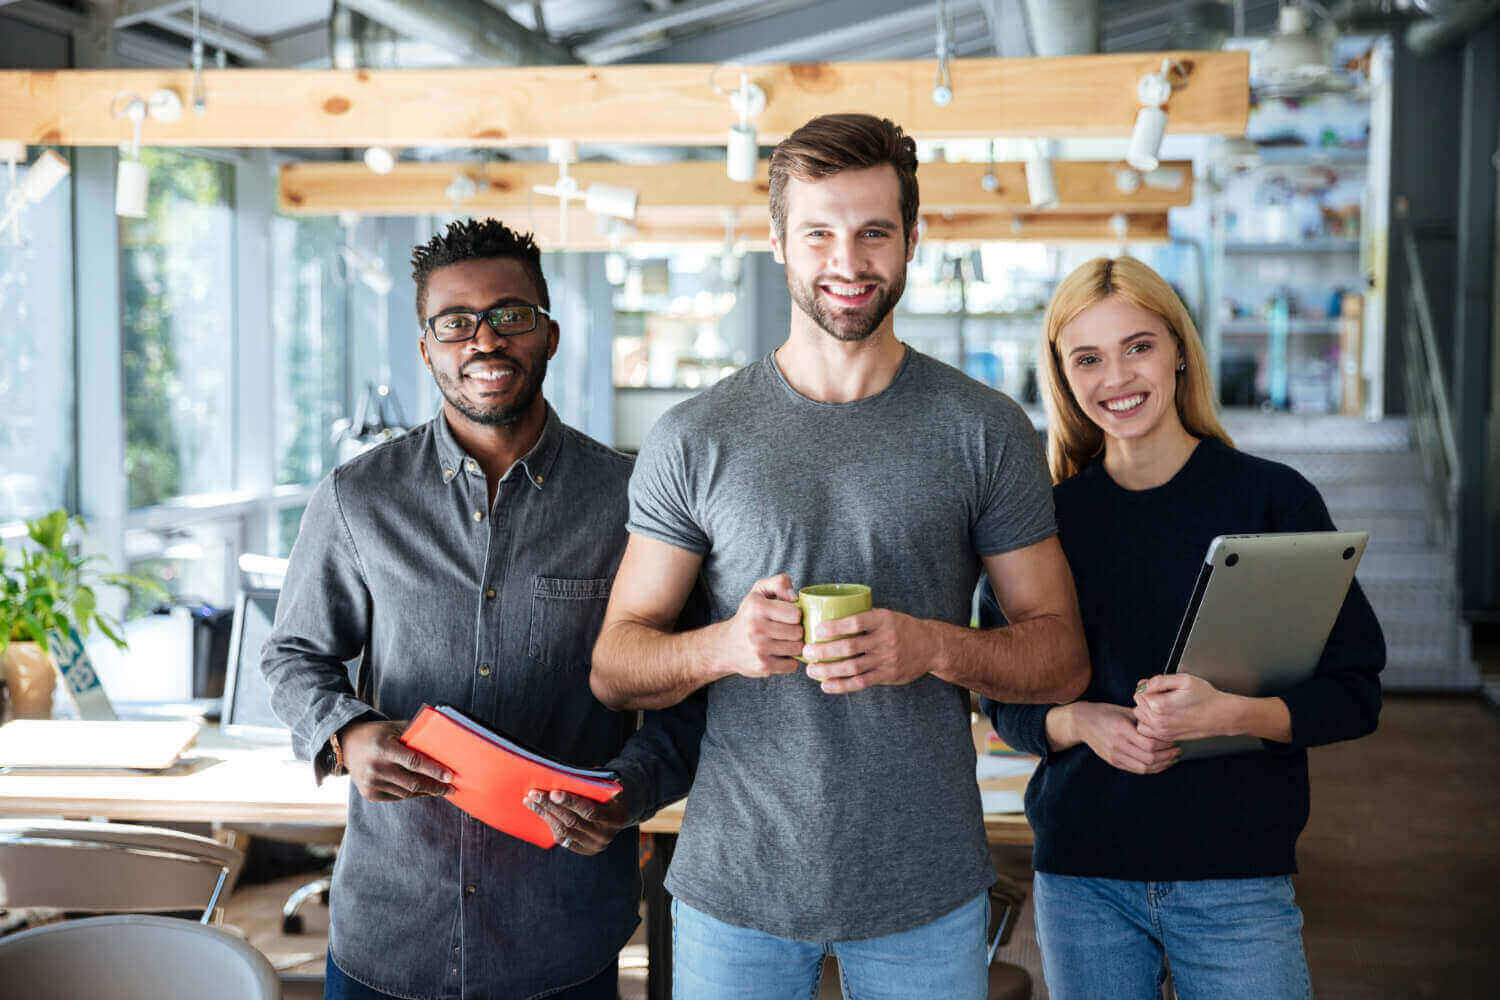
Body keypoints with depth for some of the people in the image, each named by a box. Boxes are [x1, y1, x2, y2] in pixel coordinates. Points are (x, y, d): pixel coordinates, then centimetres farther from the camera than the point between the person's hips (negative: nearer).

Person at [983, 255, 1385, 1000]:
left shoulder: (1272, 499, -3)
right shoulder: (1046, 516, 4)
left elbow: (1355, 692, -4)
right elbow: (1004, 699, 8)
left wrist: (1228, 713, -20)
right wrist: (1078, 724, -13)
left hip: (1235, 878, -2)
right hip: (1079, 879, 2)